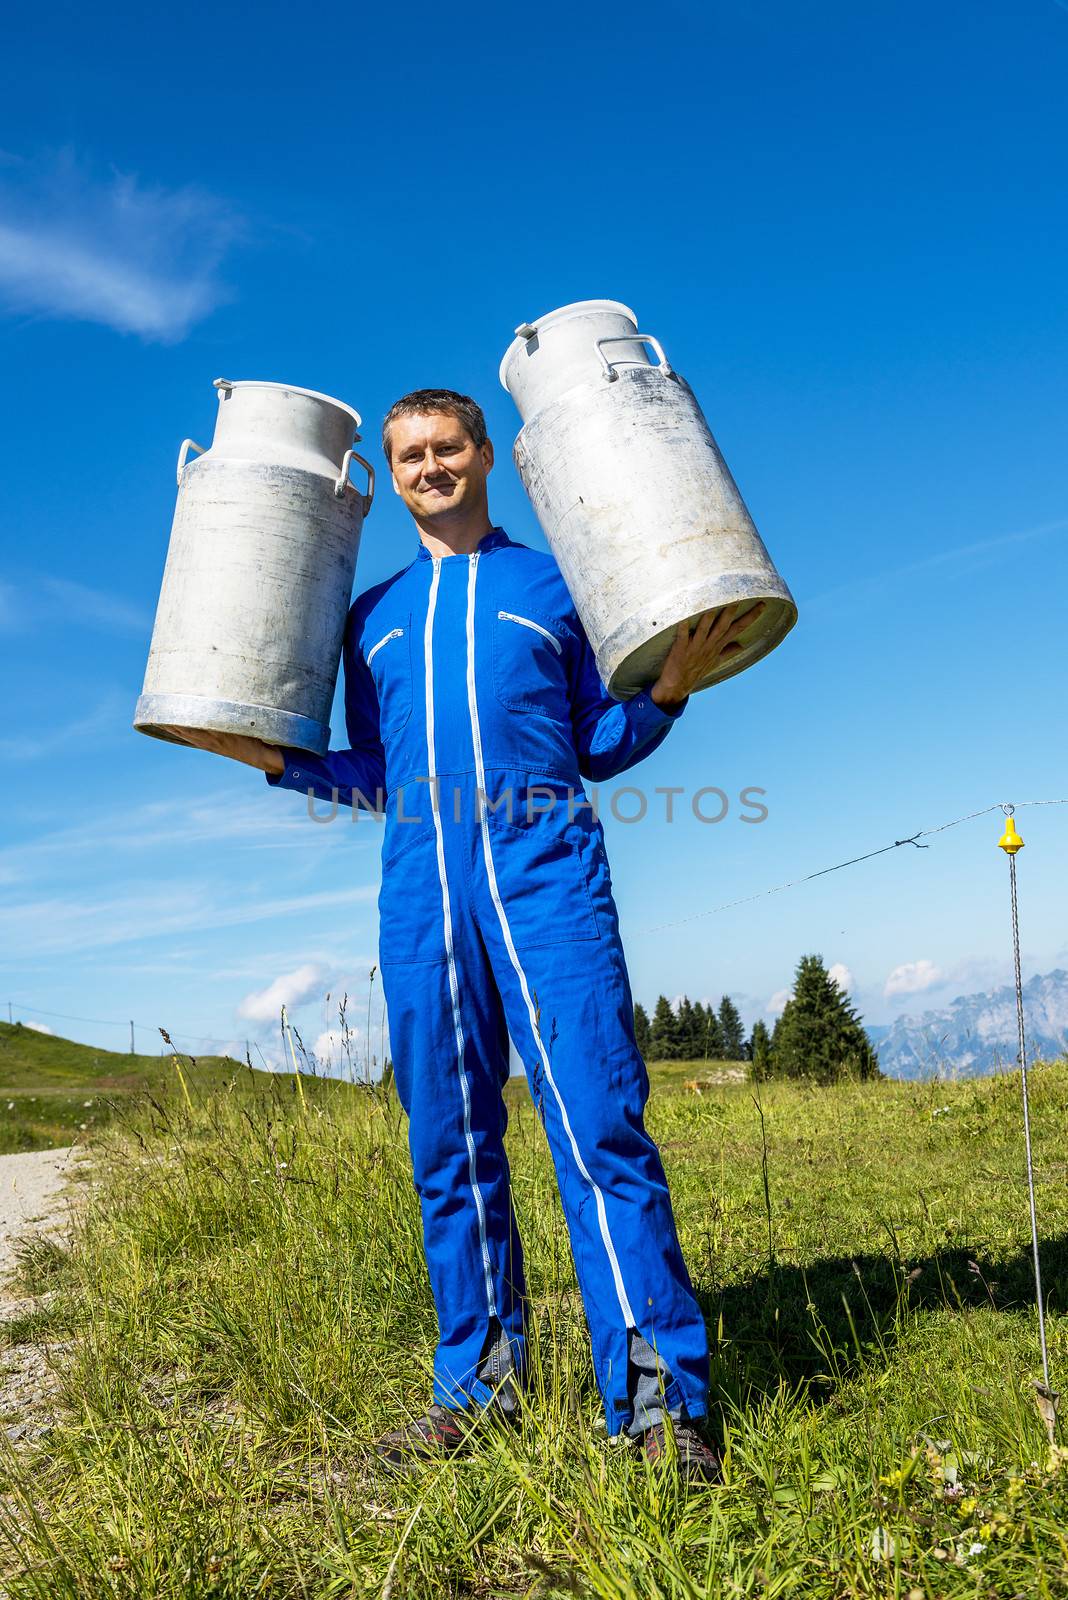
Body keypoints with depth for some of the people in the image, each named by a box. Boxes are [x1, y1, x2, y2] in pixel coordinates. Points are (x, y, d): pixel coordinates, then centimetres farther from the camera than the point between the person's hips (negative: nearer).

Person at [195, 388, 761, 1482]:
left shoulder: (554, 582, 16)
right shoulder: (372, 616, 24)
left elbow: (599, 745, 13)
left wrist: (668, 689, -5)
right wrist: (273, 756, 9)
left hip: (545, 864, -3)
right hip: (419, 881, 3)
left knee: (599, 1123, -10)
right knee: (449, 1144, 5)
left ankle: (659, 1399, -3)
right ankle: (476, 1381, 18)